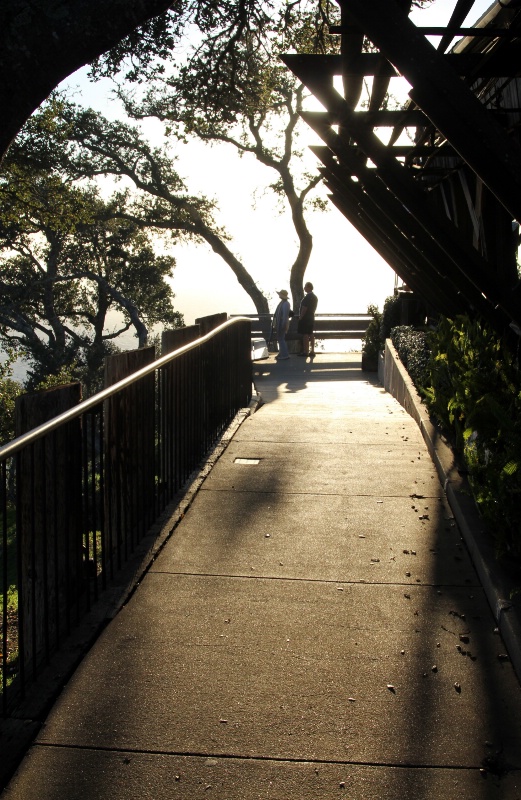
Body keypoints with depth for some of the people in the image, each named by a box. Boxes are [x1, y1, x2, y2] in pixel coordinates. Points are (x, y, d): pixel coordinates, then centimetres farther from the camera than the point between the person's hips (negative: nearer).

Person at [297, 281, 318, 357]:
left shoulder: (307, 297, -17)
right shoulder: (315, 297, 12)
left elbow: (304, 308, -20)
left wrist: (300, 317, -12)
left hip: (305, 318, -9)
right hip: (311, 318, 9)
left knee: (305, 334, -6)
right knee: (311, 334, 11)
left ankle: (306, 351, -6)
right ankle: (312, 351, 13)